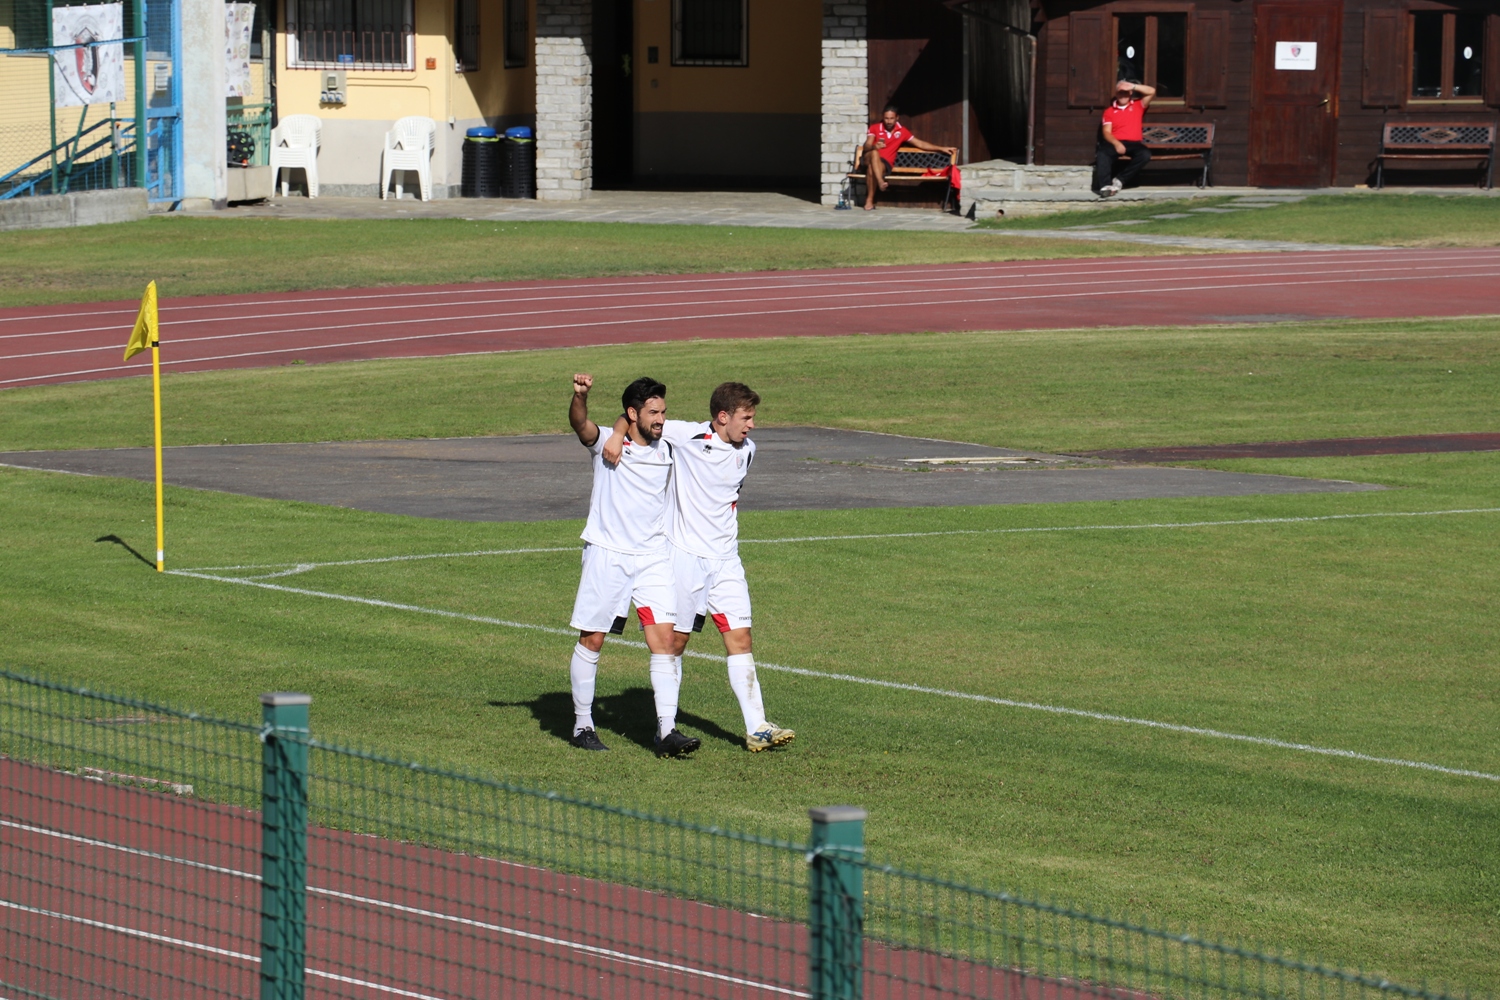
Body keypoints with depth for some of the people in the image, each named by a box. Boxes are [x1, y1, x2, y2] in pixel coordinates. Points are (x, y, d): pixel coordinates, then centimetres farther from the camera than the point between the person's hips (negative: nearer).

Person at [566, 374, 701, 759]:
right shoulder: (605, 442, -4)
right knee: (591, 640, 3)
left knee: (664, 640, -8)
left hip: (654, 557, 4)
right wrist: (580, 396, -47)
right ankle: (582, 725, 17)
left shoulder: (666, 451, 10)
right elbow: (580, 424, -26)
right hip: (606, 555, -3)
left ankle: (666, 731, -10)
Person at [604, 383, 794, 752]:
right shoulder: (686, 436, -10)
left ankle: (757, 728, -6)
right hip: (684, 554, -4)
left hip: (725, 560, 5)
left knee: (740, 638, -3)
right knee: (675, 639, 2)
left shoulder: (746, 450, 7)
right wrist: (617, 435, -24)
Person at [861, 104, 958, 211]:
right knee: (874, 153, -37)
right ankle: (880, 182, -53)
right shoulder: (874, 128, 5)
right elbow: (866, 147, -9)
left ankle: (869, 200, -37)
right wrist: (874, 146, -34)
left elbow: (920, 144, 17)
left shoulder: (902, 131, 11)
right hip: (869, 159, -1)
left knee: (872, 168, -36)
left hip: (885, 164, 1)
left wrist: (942, 149, 12)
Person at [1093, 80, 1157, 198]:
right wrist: (1116, 143, -17)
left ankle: (1120, 180, -27)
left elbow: (1152, 91, 5)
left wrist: (1133, 86, -3)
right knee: (1102, 153, -35)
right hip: (1115, 143, -1)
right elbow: (1106, 132, 3)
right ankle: (1105, 186, -44)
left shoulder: (1138, 105, 18)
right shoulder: (1109, 111, 15)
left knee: (1145, 154, -34)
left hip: (1134, 143, 1)